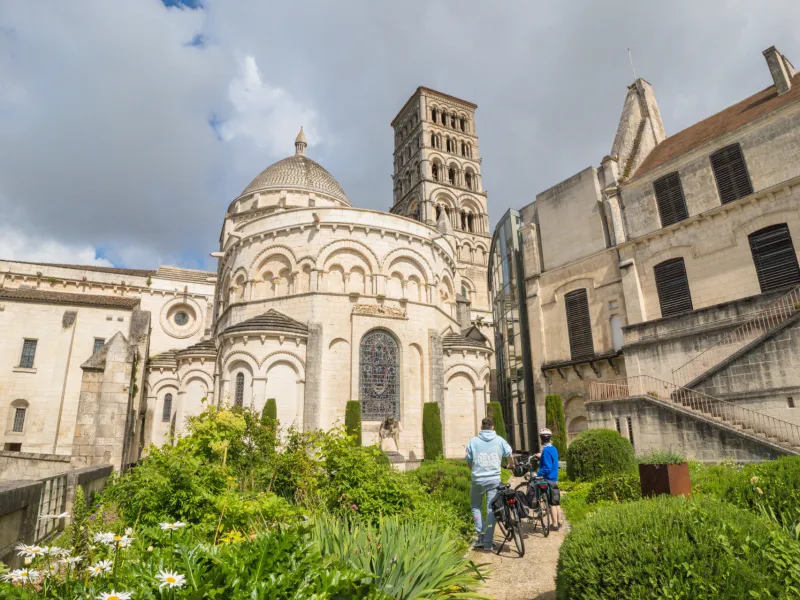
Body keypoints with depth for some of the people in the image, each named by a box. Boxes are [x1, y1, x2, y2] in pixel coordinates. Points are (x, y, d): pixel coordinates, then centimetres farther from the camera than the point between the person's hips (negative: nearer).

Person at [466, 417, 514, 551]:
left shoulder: (473, 441, -2)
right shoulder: (499, 440, 0)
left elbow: (469, 461, 4)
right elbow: (510, 456, 12)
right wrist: (511, 465, 34)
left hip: (478, 480, 0)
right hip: (494, 479, 1)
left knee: (475, 506, 18)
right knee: (491, 509, 6)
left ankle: (481, 536, 9)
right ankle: (488, 543, 7)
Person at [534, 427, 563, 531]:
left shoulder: (546, 450, -20)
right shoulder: (553, 448, 7)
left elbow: (547, 468, -25)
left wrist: (537, 474, -22)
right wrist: (541, 457, 29)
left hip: (548, 480, -9)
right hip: (555, 479, 9)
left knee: (551, 503, -1)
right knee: (556, 502, 15)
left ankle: (554, 525, 4)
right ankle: (559, 522, 23)